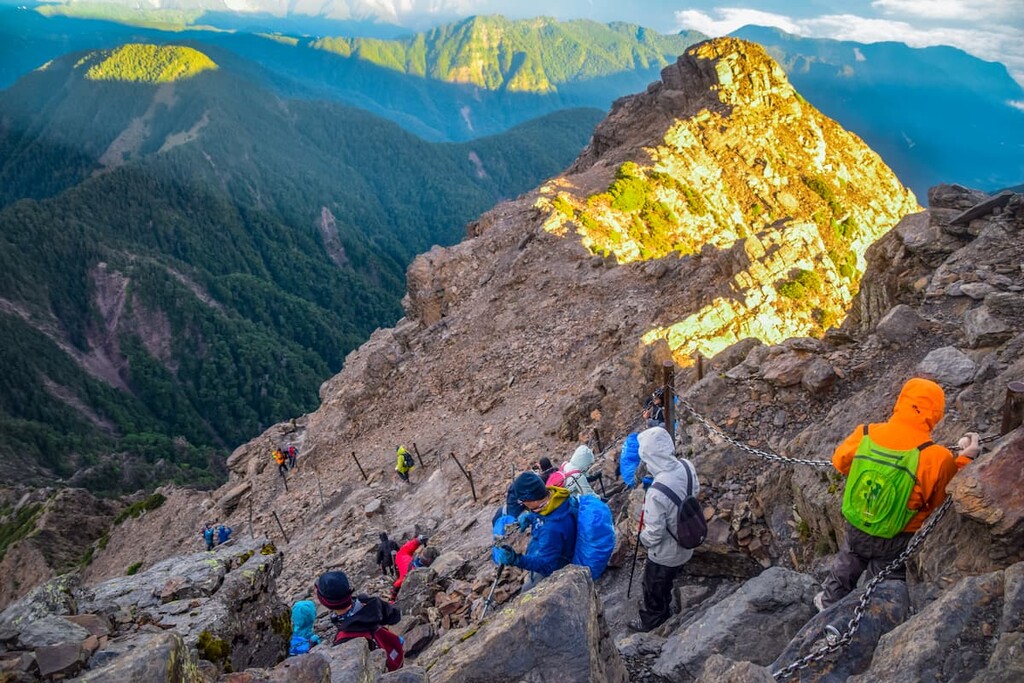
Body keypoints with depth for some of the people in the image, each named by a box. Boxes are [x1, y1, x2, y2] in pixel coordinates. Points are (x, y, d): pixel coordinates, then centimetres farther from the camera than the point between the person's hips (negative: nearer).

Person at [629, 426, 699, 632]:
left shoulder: (657, 493, -40)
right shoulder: (687, 467, -19)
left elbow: (654, 533, -29)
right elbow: (695, 490, 4)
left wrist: (643, 538, -6)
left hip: (664, 554, -6)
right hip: (685, 546, 6)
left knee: (653, 588, 24)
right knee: (667, 582, 33)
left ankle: (651, 619, 48)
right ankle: (664, 610, 56)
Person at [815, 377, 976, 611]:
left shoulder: (864, 435, -21)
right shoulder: (936, 458, -30)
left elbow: (840, 461, -1)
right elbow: (950, 495, -12)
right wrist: (966, 459, -4)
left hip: (857, 528, 4)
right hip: (896, 541, -3)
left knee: (847, 565, 33)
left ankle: (830, 601, 56)